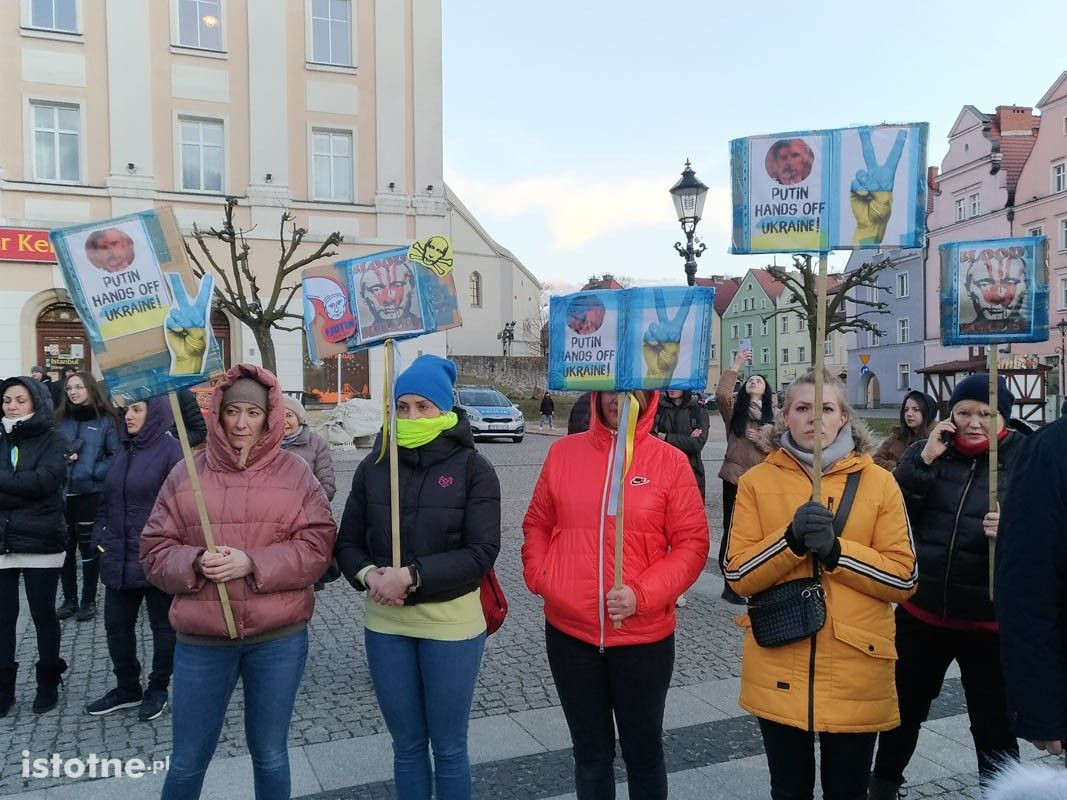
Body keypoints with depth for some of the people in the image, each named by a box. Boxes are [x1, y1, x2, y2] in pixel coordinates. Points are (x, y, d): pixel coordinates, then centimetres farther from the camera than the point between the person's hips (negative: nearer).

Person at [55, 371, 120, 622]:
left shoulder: (105, 421, -3)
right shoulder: (60, 419, 9)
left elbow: (116, 457, -5)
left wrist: (94, 472, -16)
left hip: (91, 492, -4)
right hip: (63, 492, 4)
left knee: (88, 545, 4)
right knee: (65, 546, 9)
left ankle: (89, 601, 16)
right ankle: (69, 600, 22)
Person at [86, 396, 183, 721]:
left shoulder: (171, 451, -13)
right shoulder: (124, 451, 11)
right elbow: (107, 500, 16)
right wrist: (100, 536, 5)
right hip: (119, 558, 7)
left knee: (162, 625, 10)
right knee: (117, 625, 14)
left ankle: (158, 690, 25)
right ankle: (127, 688, 31)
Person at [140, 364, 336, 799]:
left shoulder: (296, 473, -2)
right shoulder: (186, 473, 1)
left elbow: (317, 545, -8)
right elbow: (155, 551, 2)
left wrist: (253, 563, -20)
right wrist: (195, 563, -19)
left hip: (279, 637, -1)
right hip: (201, 640, 1)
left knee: (269, 754, 16)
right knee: (187, 760, 14)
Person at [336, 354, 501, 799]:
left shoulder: (473, 468, -8)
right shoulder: (374, 465, 3)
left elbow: (482, 552, -14)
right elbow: (348, 542, 6)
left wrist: (412, 577, -23)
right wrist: (368, 575, -15)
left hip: (451, 625, -3)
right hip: (386, 624, 3)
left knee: (449, 747, 13)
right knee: (407, 745, 18)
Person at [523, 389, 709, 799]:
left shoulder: (670, 461, -6)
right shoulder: (563, 452, 1)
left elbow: (692, 542, -6)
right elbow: (537, 524, 10)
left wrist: (642, 594, -17)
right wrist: (540, 577, -6)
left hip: (643, 635, -2)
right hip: (570, 631, 2)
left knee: (643, 749, 16)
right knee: (590, 750, 19)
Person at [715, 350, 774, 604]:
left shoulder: (773, 415, 10)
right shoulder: (735, 407, 4)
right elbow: (721, 393, -18)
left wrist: (761, 440, -12)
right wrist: (736, 366, -16)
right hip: (735, 477, -2)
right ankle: (730, 584, 14)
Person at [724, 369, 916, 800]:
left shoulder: (878, 482, 0)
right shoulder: (757, 481, 0)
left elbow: (904, 577, -4)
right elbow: (738, 574, -5)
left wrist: (836, 550, -18)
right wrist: (790, 540, -21)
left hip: (856, 673, 0)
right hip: (778, 672, 0)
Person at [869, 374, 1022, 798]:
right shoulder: (928, 451, 1)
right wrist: (924, 461, -16)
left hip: (988, 620, -3)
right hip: (921, 611, 3)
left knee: (993, 723, 9)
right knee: (905, 705, 21)